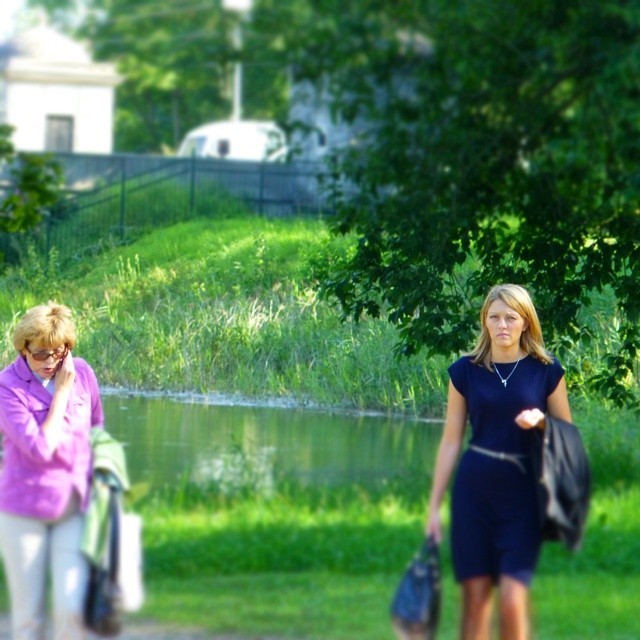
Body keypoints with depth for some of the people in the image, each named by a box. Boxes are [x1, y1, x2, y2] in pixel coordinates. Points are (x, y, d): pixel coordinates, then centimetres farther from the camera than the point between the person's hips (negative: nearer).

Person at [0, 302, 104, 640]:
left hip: (74, 508, 3)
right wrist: (61, 392, -16)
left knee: (72, 607, -8)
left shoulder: (82, 373, 0)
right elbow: (40, 447, -21)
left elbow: (96, 430, 17)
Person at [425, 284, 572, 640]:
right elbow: (451, 442, 8)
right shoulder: (466, 371, 5)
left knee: (512, 600, -11)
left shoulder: (546, 371, 1)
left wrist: (540, 421, -14)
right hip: (474, 490, 2)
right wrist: (434, 507, 7)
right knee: (475, 597, 1)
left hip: (523, 493, -2)